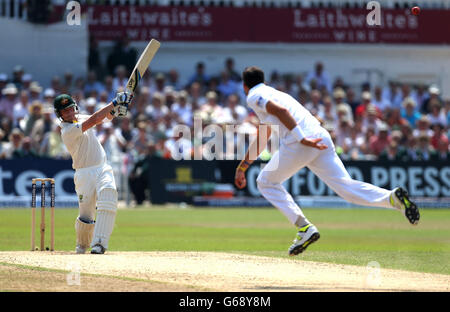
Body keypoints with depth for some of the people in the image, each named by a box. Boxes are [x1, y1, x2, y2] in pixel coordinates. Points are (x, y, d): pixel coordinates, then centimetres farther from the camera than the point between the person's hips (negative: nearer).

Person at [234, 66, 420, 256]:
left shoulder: (254, 96, 8)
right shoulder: (272, 93, 36)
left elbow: (280, 111, -13)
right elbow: (262, 139, 44)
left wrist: (302, 139, -22)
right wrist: (242, 166, 48)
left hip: (298, 145, -7)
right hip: (321, 139, 8)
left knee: (266, 182, 13)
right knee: (345, 186, -3)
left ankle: (304, 227, -2)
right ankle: (392, 197, -28)